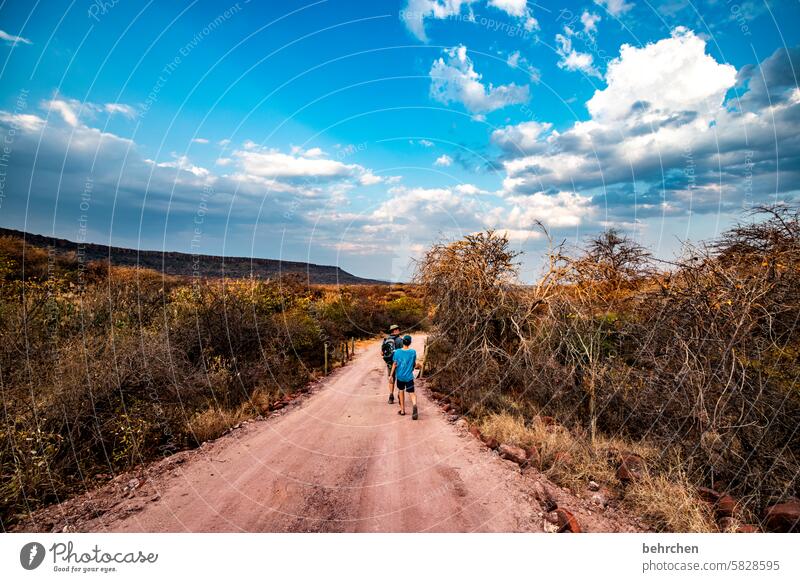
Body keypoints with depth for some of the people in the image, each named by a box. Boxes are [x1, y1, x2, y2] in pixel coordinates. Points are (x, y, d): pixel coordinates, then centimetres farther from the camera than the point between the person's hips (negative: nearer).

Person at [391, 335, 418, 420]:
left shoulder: (397, 352, -6)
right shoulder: (413, 352, -6)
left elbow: (394, 364, -2)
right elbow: (414, 364, 4)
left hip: (400, 376, 1)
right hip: (409, 376, -1)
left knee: (401, 391, 19)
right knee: (412, 393, -1)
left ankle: (402, 410, 25)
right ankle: (414, 405, -31)